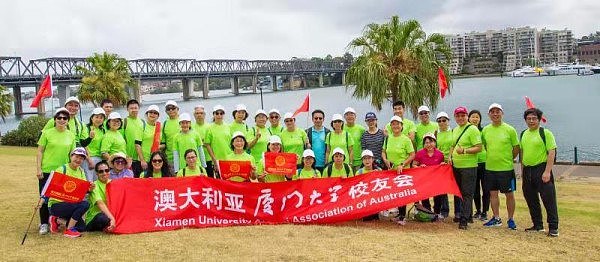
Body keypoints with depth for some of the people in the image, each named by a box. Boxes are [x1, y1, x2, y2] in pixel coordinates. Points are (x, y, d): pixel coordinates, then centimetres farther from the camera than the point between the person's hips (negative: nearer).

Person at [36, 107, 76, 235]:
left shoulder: (71, 135, 6)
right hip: (46, 171, -2)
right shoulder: (47, 133, -2)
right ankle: (44, 223, 14)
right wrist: (39, 169, -7)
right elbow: (40, 152, -1)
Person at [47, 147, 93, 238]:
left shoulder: (81, 171, 8)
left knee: (81, 227, -3)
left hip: (71, 204, 7)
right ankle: (68, 230, -14)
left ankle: (57, 219, 18)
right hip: (55, 204, -7)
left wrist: (90, 189, -22)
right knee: (84, 204, -28)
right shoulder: (62, 169, -12)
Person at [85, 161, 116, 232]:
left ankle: (108, 228, 5)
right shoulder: (95, 186, -15)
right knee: (103, 218, -38)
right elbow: (100, 204, -30)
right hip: (93, 217, -7)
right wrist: (112, 218, -42)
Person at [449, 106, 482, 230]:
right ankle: (459, 214, 26)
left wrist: (464, 151, -27)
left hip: (469, 167, -8)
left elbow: (478, 148, -17)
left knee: (467, 194, -7)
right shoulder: (455, 130, 15)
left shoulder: (472, 129, -10)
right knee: (458, 192, 15)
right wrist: (450, 156, 10)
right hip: (456, 166, 8)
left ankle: (464, 220, -7)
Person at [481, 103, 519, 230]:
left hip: (506, 168, -4)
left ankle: (511, 219, 16)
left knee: (509, 194, 4)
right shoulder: (485, 130, 5)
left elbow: (516, 148, 1)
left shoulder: (510, 129, -6)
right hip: (490, 167, 4)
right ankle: (496, 218, 22)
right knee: (493, 193, 10)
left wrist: (508, 159, 3)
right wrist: (492, 157, 11)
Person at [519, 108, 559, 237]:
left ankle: (553, 227, 4)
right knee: (531, 200, 12)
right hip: (527, 171, 7)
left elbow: (552, 153, -12)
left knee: (548, 200, -4)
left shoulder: (546, 133, -7)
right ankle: (538, 225, 24)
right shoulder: (523, 134, 11)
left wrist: (547, 171, -19)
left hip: (541, 169, -6)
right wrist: (522, 170, 15)